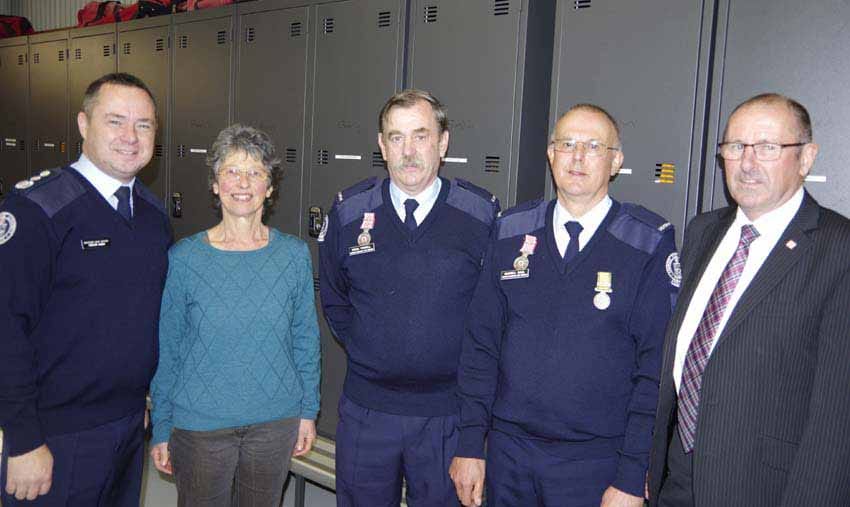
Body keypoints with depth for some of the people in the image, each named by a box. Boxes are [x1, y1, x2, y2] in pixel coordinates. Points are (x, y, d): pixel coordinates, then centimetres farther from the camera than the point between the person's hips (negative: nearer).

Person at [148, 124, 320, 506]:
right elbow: (165, 348, -1)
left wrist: (308, 411, 4)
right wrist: (161, 429, 1)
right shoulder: (183, 258, -7)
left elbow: (305, 338, 4)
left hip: (276, 421, 2)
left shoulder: (294, 255, -3)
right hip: (199, 423, -1)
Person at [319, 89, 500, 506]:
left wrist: (468, 367, 0)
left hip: (448, 413, -2)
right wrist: (364, 350, 6)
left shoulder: (484, 215, -9)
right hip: (365, 411, 2)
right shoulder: (348, 212, -3)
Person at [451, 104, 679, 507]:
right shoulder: (511, 232, 2)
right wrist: (470, 443, 1)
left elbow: (657, 368, -9)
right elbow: (480, 341, 3)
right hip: (509, 448, 3)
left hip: (596, 464, -3)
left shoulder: (651, 243, -8)